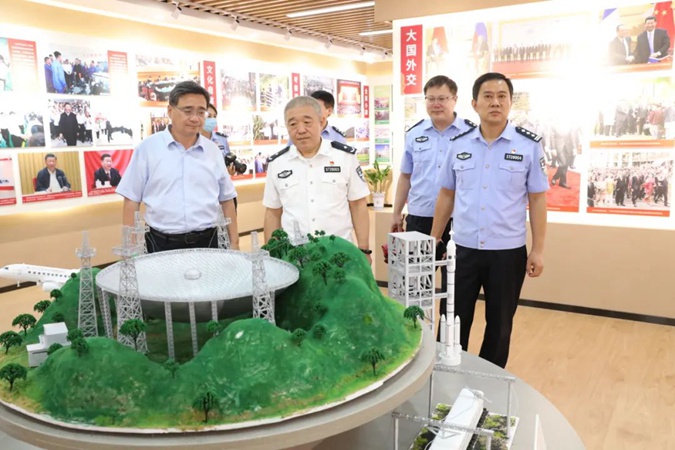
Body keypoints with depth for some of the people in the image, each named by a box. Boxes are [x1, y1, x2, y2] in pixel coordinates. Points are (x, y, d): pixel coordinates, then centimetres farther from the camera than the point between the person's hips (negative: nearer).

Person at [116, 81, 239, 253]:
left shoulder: (213, 151, 6)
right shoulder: (147, 148, -2)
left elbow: (227, 200, 11)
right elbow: (131, 200, -1)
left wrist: (234, 243, 7)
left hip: (207, 242, 2)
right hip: (162, 244, -2)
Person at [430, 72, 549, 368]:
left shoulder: (529, 145, -4)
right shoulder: (459, 144, 2)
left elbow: (537, 200, -1)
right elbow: (446, 195, 9)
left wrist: (538, 250, -4)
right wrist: (434, 240, 8)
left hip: (508, 251, -1)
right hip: (463, 249, 2)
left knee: (499, 326, 14)